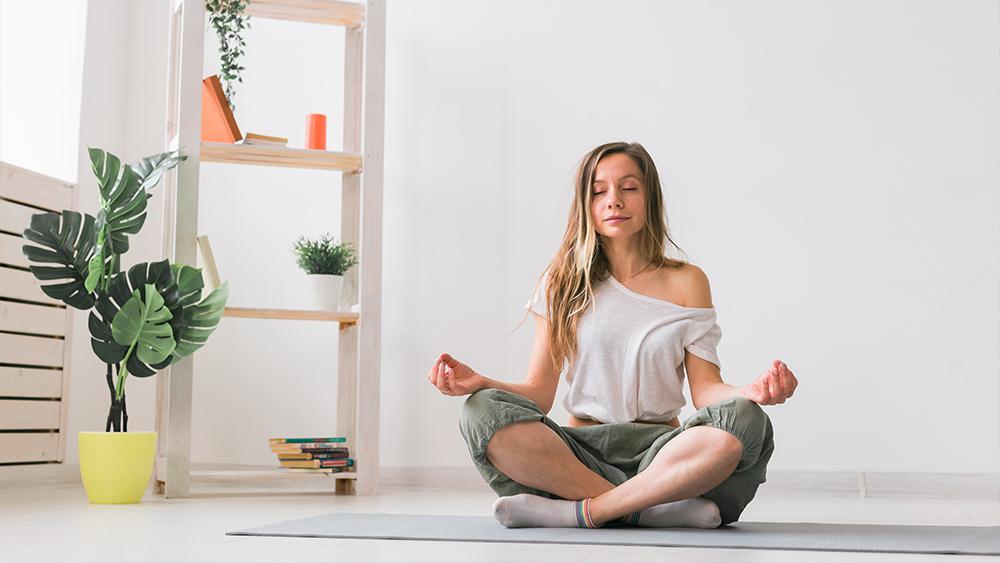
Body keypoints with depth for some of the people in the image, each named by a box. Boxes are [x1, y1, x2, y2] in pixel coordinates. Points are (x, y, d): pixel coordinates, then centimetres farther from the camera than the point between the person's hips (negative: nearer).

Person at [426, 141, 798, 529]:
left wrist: (753, 392, -19)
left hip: (659, 451, 0)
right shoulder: (563, 283, 10)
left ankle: (580, 512, -26)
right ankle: (656, 509, -28)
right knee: (482, 410, -29)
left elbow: (705, 389, 3)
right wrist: (479, 382, -15)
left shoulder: (686, 282, 10)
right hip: (579, 452, 0)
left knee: (744, 421, -31)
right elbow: (539, 391, 4)